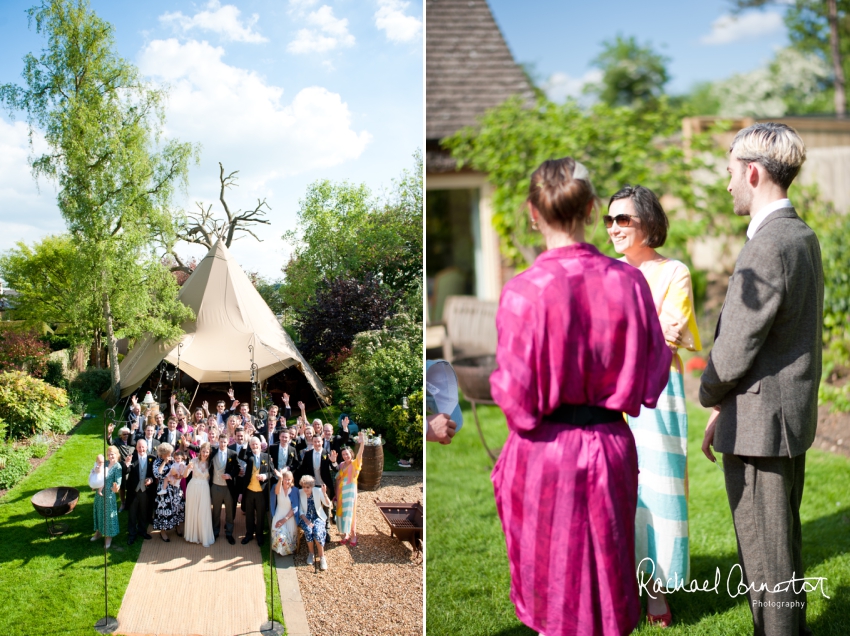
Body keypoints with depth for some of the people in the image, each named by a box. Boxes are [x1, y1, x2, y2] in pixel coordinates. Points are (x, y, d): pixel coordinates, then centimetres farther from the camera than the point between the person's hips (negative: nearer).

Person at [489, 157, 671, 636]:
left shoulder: (524, 292, -18)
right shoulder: (627, 281, -8)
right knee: (606, 577, 20)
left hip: (545, 452, -3)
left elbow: (517, 398, -16)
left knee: (554, 585, 16)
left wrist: (495, 380, 5)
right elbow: (653, 375, -1)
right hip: (611, 447, 3)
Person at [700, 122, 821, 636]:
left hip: (759, 426, -10)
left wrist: (711, 399, 0)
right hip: (794, 415, 10)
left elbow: (734, 350, -21)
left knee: (767, 560, 4)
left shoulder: (767, 250, -23)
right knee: (784, 548, 23)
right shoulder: (802, 236, 9)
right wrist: (726, 409, 13)